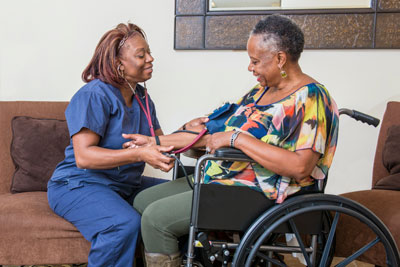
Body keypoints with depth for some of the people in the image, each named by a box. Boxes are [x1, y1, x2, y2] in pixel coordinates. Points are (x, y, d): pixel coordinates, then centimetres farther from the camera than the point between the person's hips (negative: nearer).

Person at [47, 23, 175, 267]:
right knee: (125, 223, -35)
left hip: (126, 185, 8)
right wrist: (139, 155, -33)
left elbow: (159, 141, 7)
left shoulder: (142, 98, 11)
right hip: (79, 184, -8)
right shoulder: (94, 95, -16)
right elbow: (83, 157, -25)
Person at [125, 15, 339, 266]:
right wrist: (154, 141, 14)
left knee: (156, 217, -18)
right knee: (143, 201, 9)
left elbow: (300, 167, -27)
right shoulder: (261, 90, 13)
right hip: (220, 179, 10)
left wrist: (236, 138, -24)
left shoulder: (311, 98, -14)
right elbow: (215, 134, 16)